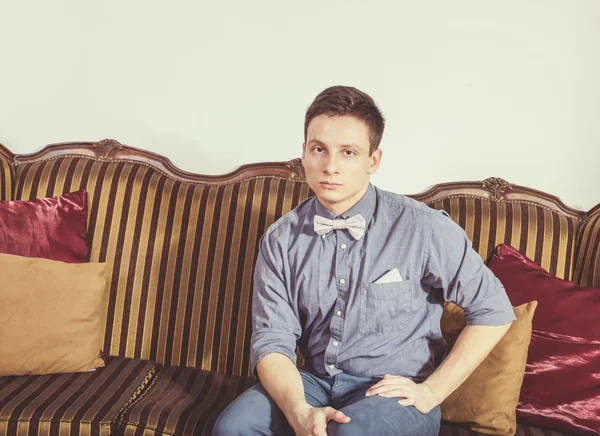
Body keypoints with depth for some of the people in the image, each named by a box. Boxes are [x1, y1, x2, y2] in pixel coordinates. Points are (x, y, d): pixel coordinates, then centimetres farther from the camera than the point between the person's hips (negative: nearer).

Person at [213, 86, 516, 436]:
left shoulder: (422, 229, -12)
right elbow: (273, 341, -6)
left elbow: (494, 311, -5)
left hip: (396, 393, -3)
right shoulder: (281, 240, -2)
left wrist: (431, 391, -8)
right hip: (316, 381, 3)